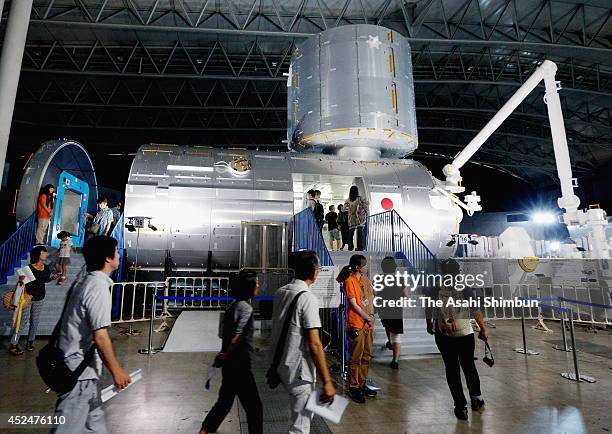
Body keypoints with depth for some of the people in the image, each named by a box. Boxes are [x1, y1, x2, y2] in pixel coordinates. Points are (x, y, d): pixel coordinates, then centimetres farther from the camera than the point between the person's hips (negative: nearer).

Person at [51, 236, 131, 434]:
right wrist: (116, 371, -15)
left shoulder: (83, 281, 7)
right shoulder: (99, 287, -23)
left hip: (77, 366, 9)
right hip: (79, 370, -9)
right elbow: (100, 337, -25)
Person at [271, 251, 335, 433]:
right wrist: (327, 382, -17)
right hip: (298, 370, -8)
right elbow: (314, 344, -23)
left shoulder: (280, 292, 3)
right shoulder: (308, 298, -20)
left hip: (280, 364, 8)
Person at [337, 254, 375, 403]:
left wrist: (371, 316, 2)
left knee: (366, 356, 15)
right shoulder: (350, 281, -13)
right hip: (356, 325, -8)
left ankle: (362, 384, 29)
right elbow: (354, 305, -14)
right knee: (356, 358, 1)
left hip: (368, 324, 8)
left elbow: (369, 299, 15)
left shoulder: (363, 280, 12)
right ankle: (353, 388, 15)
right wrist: (367, 318, -7)